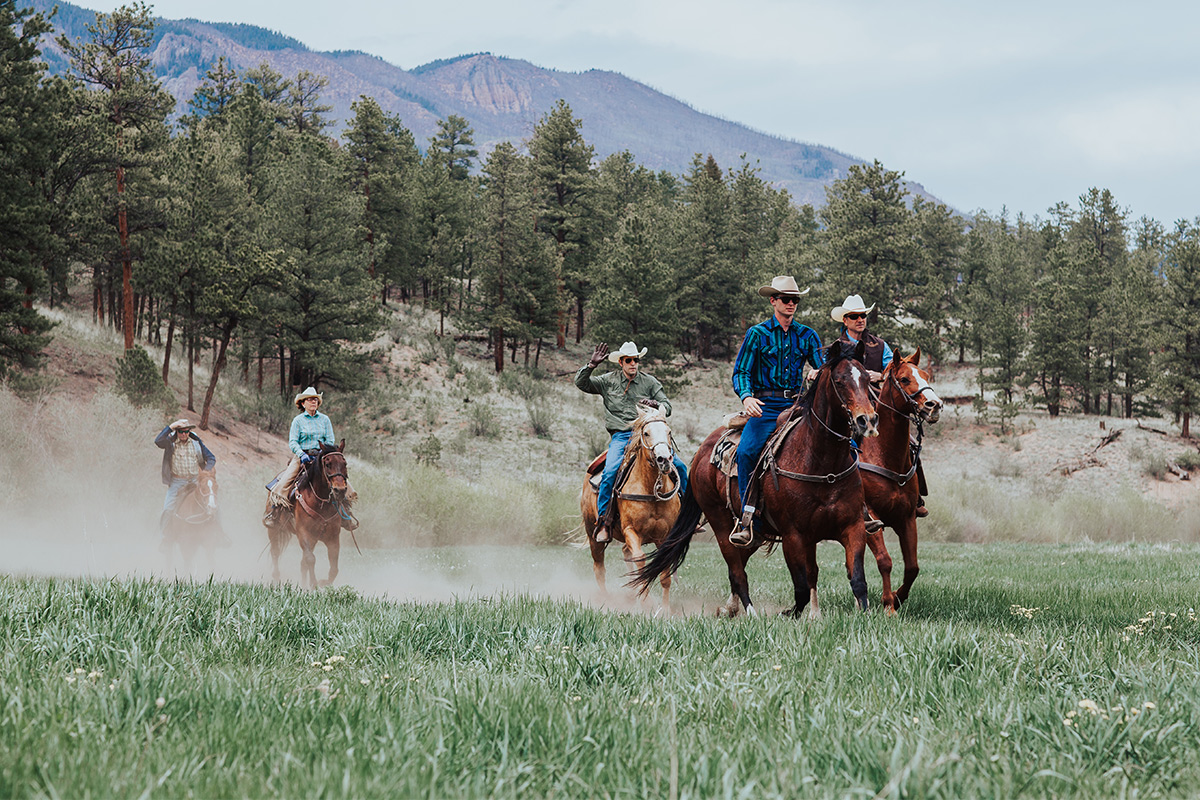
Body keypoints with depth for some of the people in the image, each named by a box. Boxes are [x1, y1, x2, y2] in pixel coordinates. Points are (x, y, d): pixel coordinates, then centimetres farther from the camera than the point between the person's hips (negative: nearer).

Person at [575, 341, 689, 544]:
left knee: (679, 466, -13)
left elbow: (667, 407, 7)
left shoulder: (650, 382, 11)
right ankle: (602, 521, -18)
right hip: (621, 437, -2)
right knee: (610, 473, -27)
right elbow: (581, 382, 7)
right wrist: (592, 365, -9)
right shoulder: (608, 381, 11)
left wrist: (656, 405, -16)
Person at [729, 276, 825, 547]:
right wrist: (747, 397, -22)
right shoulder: (757, 334, 4)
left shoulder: (807, 335, 12)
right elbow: (740, 372, -1)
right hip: (765, 407, -3)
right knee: (746, 451, -29)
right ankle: (746, 518, -22)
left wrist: (818, 374, -16)